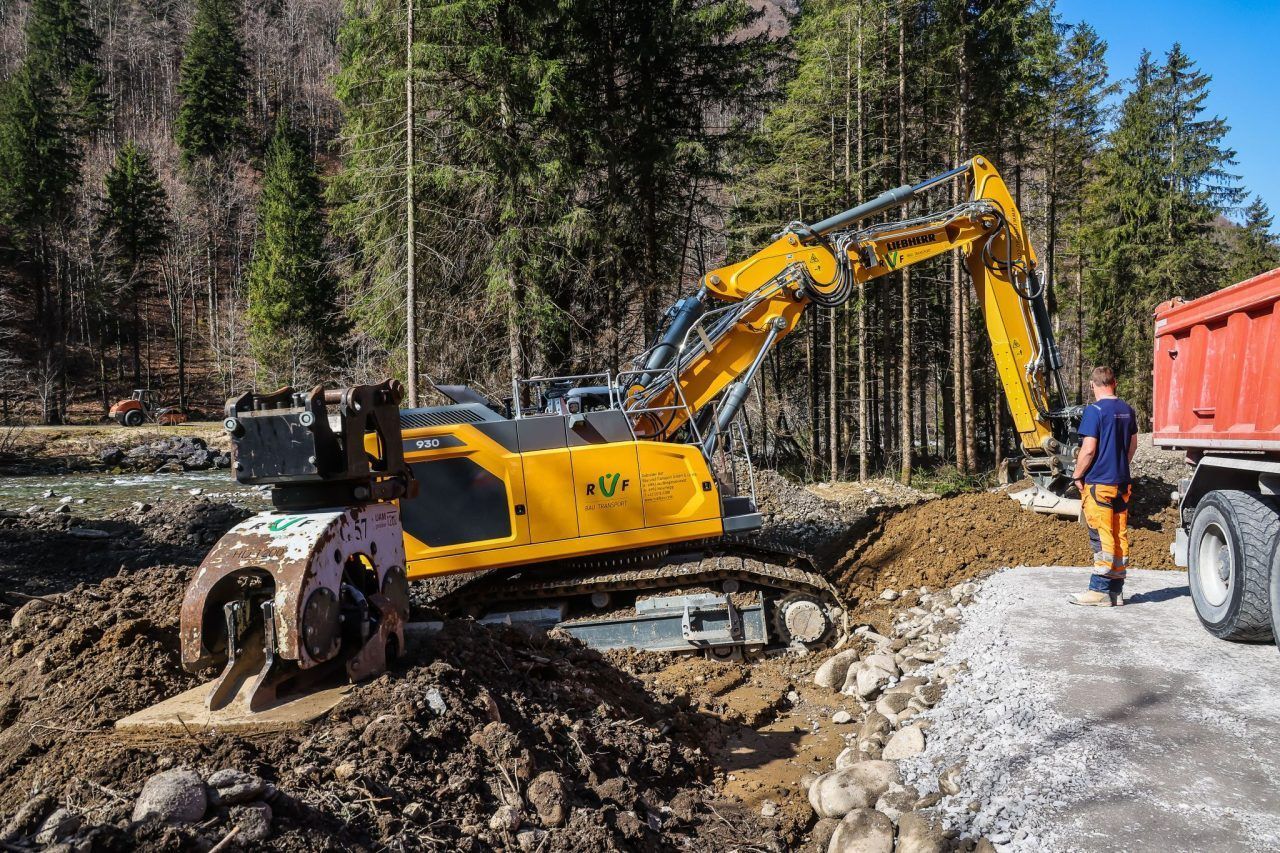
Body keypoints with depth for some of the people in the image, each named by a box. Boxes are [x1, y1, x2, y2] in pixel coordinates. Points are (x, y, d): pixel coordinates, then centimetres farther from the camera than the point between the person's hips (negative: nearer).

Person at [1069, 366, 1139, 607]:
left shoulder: (1095, 410, -13)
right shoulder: (1127, 410, 10)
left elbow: (1088, 449, -17)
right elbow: (1133, 445, 18)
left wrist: (1077, 475, -6)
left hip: (1098, 482, -7)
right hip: (1122, 483, 7)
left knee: (1102, 537, -5)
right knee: (1119, 536, 10)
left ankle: (1100, 591, -2)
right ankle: (1116, 591, 16)